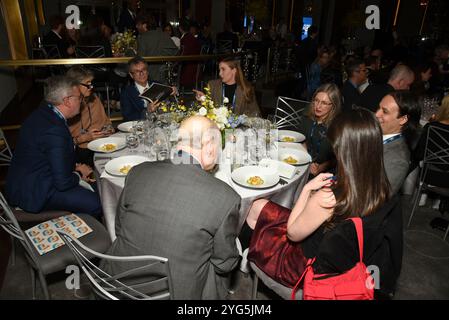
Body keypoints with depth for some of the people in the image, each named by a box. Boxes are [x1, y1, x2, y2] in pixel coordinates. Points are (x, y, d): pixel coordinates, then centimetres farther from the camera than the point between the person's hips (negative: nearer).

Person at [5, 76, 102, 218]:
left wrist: (75, 167, 3)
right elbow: (63, 182, -25)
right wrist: (79, 174, -6)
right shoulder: (55, 131, -29)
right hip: (33, 192, -10)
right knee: (96, 203, -18)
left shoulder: (43, 112, 2)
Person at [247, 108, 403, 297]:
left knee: (258, 208, 11)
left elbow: (292, 233, -21)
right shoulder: (381, 190, -19)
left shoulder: (328, 198, -40)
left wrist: (307, 189, -19)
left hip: (312, 267, -6)